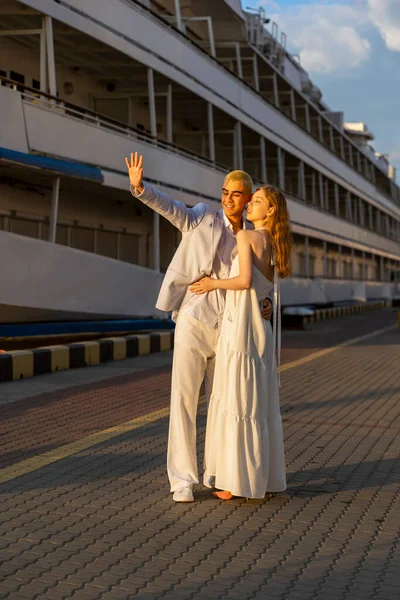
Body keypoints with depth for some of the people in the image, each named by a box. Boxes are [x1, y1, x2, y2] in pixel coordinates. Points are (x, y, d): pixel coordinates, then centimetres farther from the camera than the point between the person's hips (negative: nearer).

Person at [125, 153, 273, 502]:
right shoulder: (203, 218, 1)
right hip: (193, 323, -4)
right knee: (184, 402, -5)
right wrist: (139, 187, -33)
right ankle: (183, 480, 0)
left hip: (227, 331, 4)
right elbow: (170, 207, -14)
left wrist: (266, 304, -9)